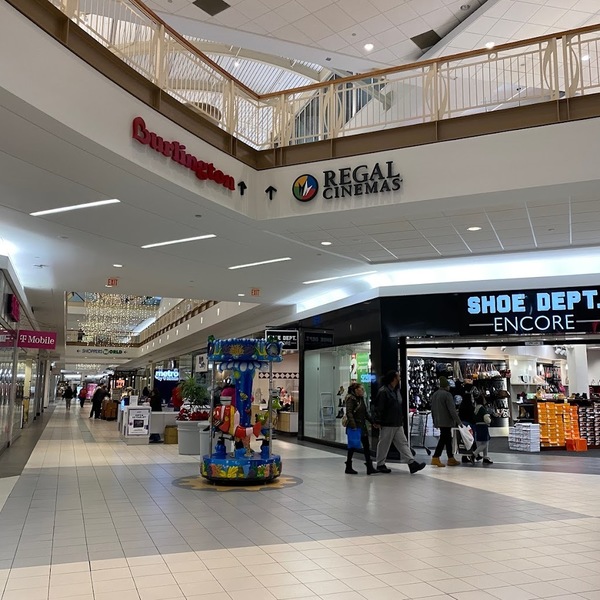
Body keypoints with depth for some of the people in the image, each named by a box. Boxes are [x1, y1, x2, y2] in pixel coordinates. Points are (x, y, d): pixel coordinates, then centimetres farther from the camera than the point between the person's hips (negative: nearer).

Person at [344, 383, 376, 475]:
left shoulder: (361, 399, 12)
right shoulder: (351, 399, -12)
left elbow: (366, 413, 18)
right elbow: (349, 413, -21)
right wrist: (353, 425, -29)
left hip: (362, 426, 8)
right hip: (354, 427, -8)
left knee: (366, 446, 4)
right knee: (352, 447, 2)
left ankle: (369, 467, 6)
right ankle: (348, 467, 15)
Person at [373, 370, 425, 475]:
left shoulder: (396, 391, 14)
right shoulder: (383, 391, -15)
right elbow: (379, 408, -18)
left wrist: (401, 420, 19)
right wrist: (377, 421, -19)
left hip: (397, 424, 9)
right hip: (387, 424, -9)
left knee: (403, 443, 4)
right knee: (384, 444, 3)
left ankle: (412, 463, 2)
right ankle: (380, 465, 15)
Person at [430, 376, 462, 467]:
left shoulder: (434, 394, 12)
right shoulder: (447, 395, -14)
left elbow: (432, 409, 17)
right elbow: (452, 410, -18)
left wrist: (434, 420, 24)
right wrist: (458, 421, -15)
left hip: (438, 421, 9)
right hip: (446, 421, -8)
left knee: (447, 439, 15)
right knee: (443, 439, -2)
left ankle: (451, 459, 19)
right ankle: (435, 458, -2)